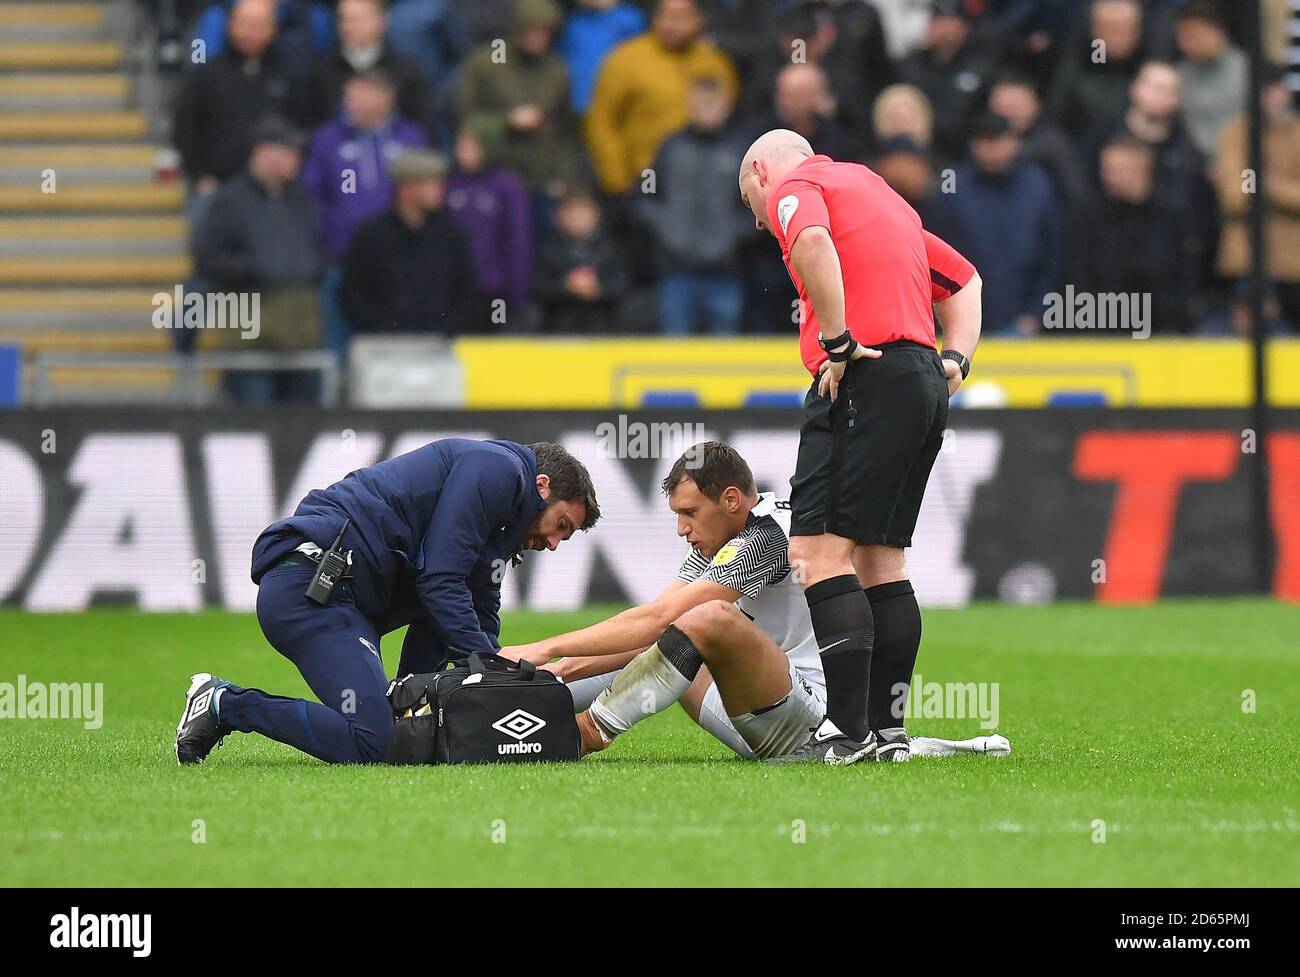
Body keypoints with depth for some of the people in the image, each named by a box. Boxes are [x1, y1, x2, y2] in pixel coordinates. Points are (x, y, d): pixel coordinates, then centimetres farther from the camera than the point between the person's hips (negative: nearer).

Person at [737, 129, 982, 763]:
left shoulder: (792, 184, 2)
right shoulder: (874, 190, 30)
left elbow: (813, 241, -22)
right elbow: (964, 280, 33)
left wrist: (838, 341, -17)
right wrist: (956, 359, 19)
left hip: (866, 379, -9)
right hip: (925, 385, 9)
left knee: (818, 550, -12)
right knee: (879, 557, 11)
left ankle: (847, 730, -19)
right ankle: (885, 731, 10)